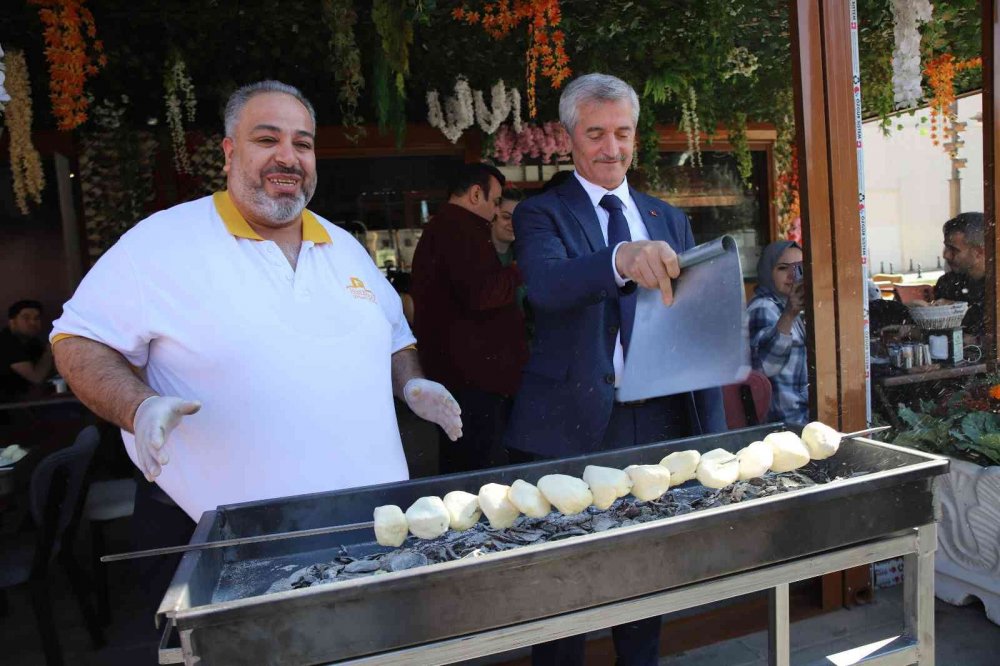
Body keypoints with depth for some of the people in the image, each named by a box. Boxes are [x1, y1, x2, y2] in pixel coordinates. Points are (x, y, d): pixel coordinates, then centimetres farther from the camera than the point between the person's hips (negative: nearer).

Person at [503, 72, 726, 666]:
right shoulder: (542, 213, 0)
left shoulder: (671, 220, 14)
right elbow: (545, 284, -23)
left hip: (659, 421, 4)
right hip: (572, 425, -4)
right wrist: (622, 257, -42)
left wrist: (714, 431, 5)